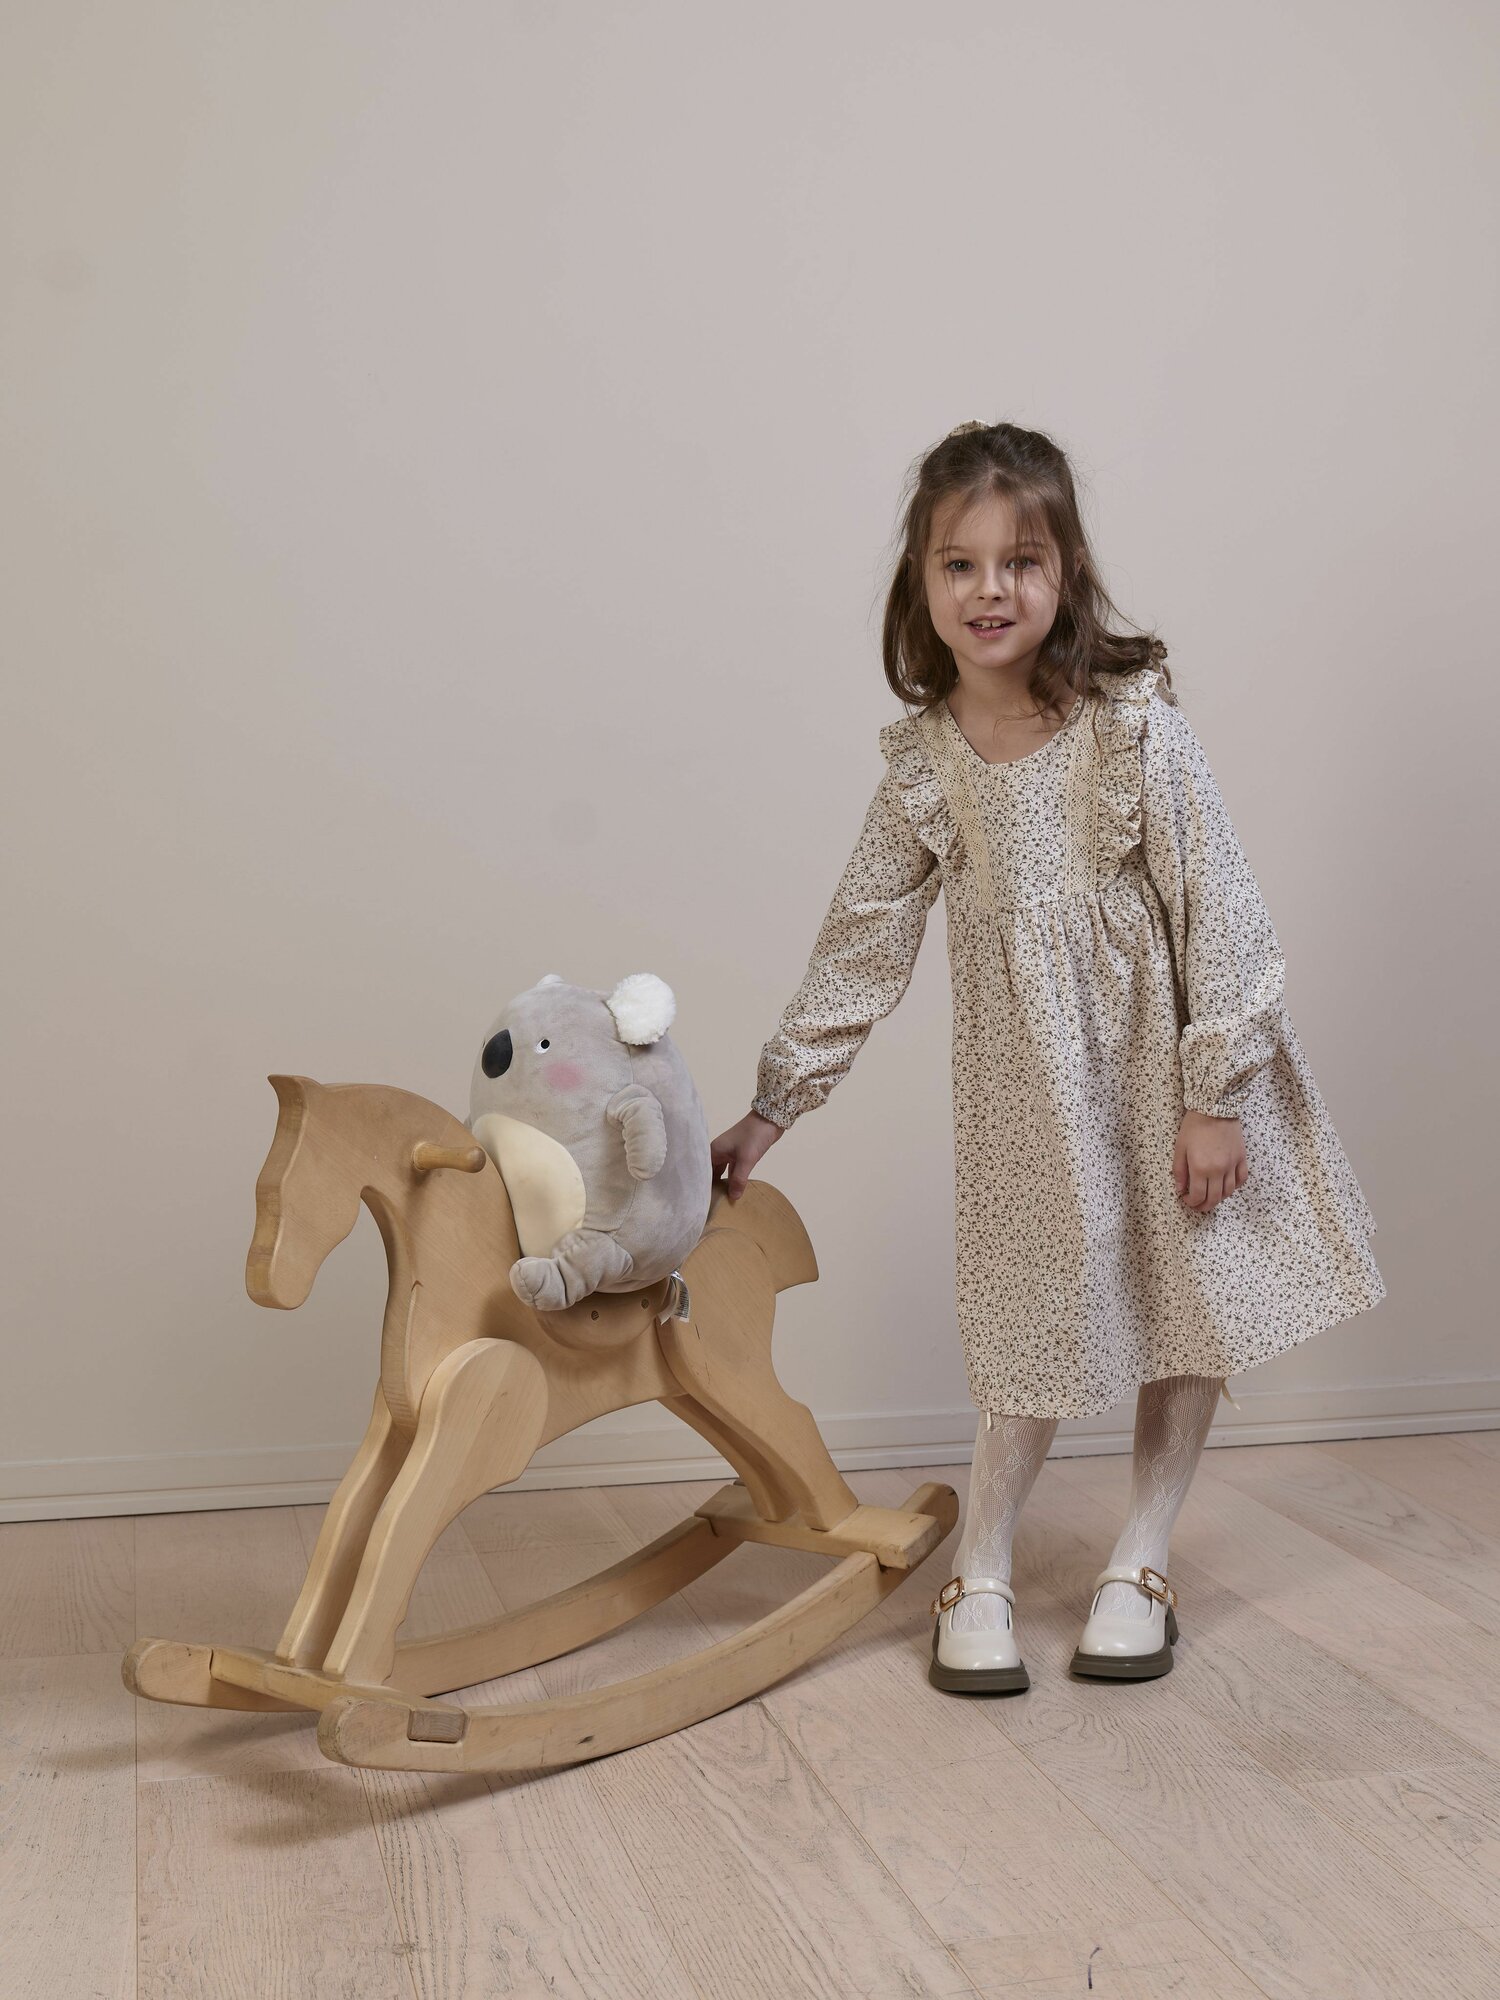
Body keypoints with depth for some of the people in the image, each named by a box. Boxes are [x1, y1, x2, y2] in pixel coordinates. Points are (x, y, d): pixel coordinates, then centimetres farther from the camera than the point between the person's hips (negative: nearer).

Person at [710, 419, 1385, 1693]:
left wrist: (1212, 1096, -14)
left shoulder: (1134, 725, -17)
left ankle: (1140, 1563, 25)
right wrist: (772, 1108, 3)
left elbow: (1213, 907, -14)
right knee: (1038, 1318, 6)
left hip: (1165, 1063, -1)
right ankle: (981, 1576, 19)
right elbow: (862, 944, 2)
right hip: (1030, 1085, 2)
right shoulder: (923, 762, -5)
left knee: (1190, 1307, 9)